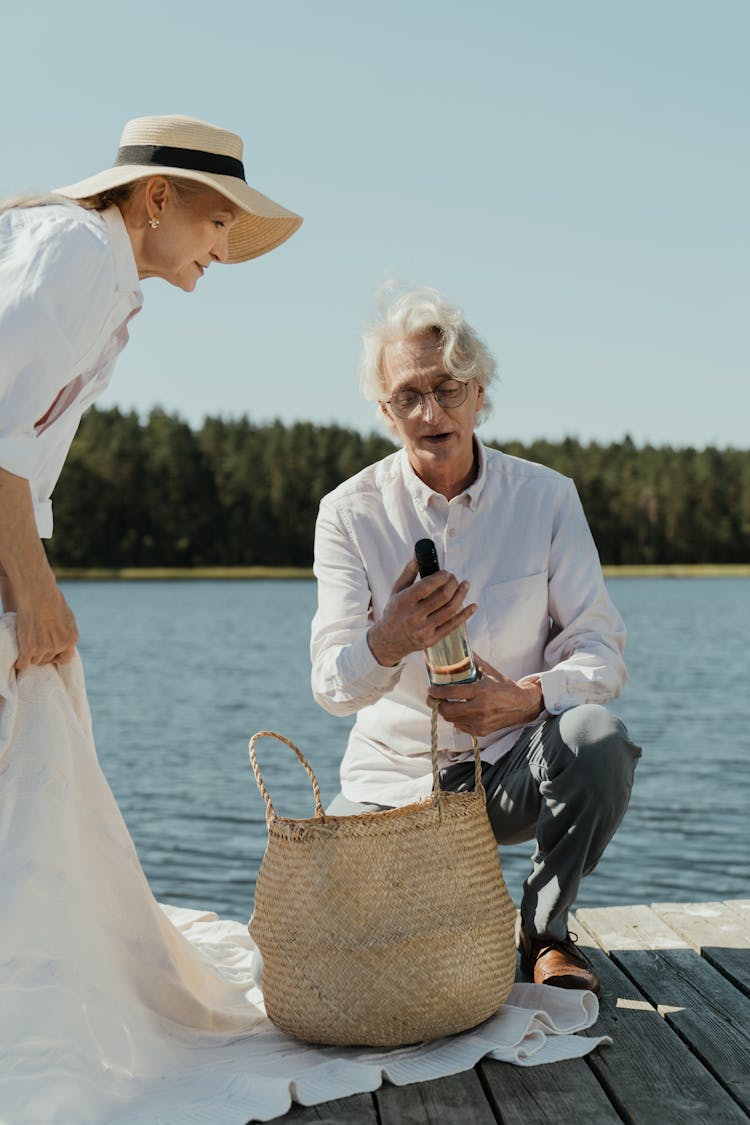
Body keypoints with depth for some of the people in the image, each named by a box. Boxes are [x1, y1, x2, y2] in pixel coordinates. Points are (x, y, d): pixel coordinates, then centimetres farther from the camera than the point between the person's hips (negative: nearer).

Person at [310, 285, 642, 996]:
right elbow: (332, 686, -12)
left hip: (517, 768, 0)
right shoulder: (350, 513, -6)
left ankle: (545, 932, -6)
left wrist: (529, 695, -29)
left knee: (597, 737, -32)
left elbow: (600, 650, -6)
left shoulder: (546, 497, -4)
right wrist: (386, 645, -36)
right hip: (395, 776, 0)